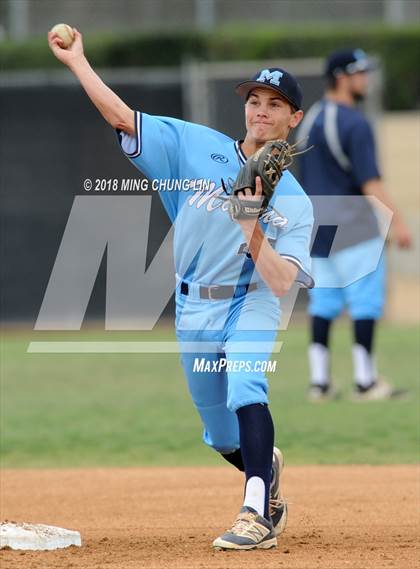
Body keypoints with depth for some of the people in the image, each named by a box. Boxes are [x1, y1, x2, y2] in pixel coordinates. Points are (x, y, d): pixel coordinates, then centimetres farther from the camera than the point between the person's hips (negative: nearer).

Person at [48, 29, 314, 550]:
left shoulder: (294, 202, -11)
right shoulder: (196, 147, -4)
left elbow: (280, 282, -22)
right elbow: (122, 117, -9)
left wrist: (253, 229, -36)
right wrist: (75, 61, -15)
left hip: (251, 302, -3)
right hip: (195, 308, 3)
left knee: (243, 384, -32)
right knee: (222, 435, 12)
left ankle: (258, 515, -37)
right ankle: (266, 468, 47)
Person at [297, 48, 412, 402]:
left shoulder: (310, 120, 12)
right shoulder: (354, 123, -14)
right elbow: (369, 180, -22)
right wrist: (397, 221, -25)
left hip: (317, 224, 8)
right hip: (353, 225, -8)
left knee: (323, 301, 9)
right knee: (366, 301, -3)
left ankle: (319, 382, 7)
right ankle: (365, 382, -3)